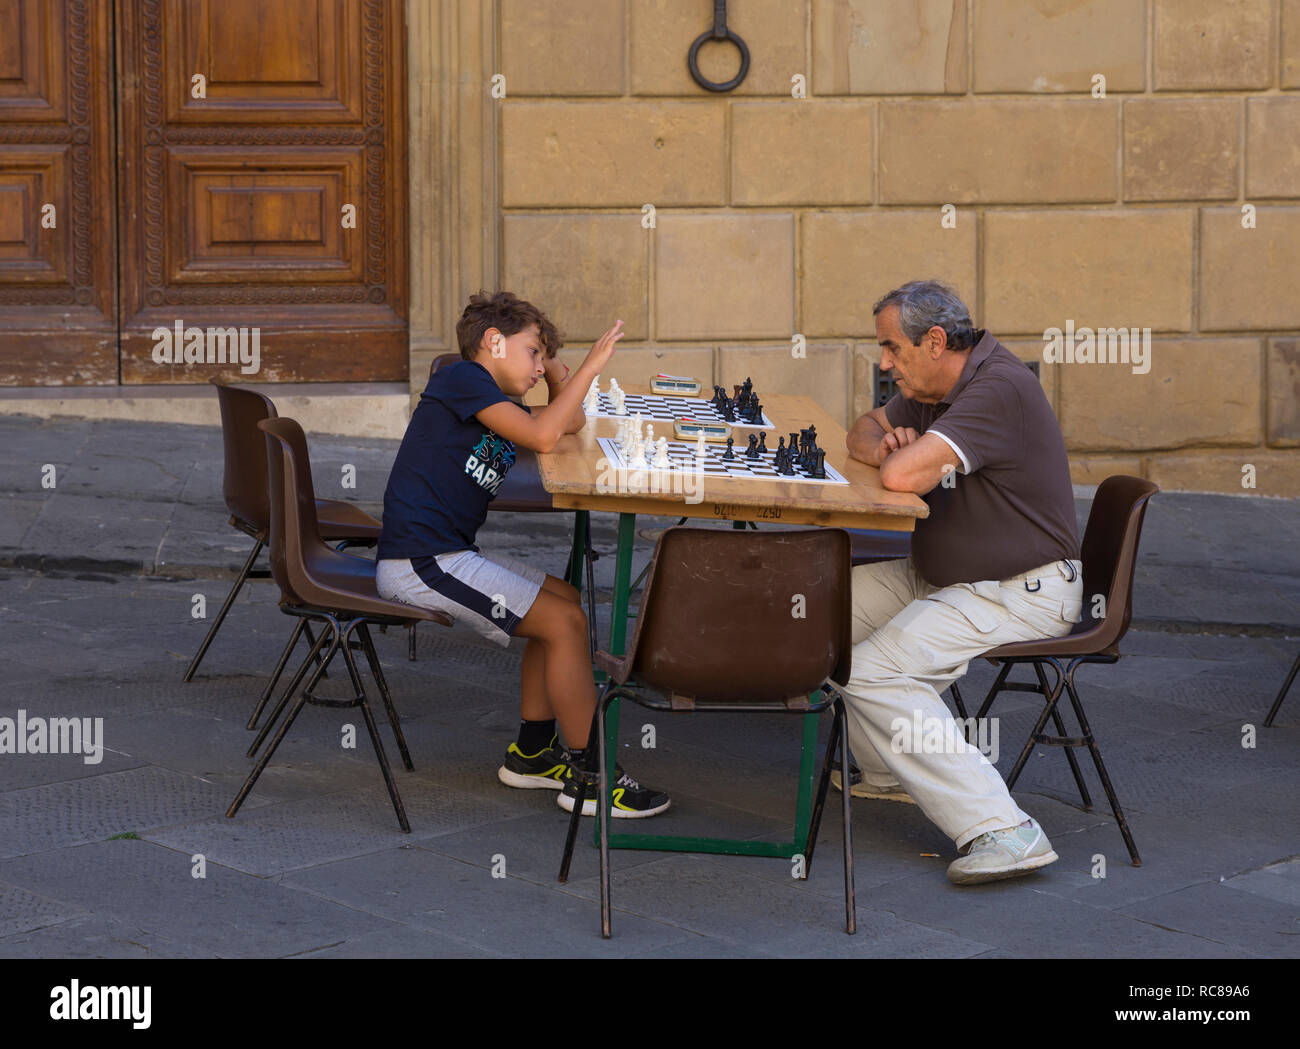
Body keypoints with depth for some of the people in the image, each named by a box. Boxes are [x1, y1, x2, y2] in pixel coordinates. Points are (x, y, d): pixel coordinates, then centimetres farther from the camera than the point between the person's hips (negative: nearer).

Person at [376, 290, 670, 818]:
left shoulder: (497, 406, 20)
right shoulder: (460, 379, -9)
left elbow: (569, 423, 29)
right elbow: (542, 436, -19)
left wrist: (558, 374, 15)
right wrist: (590, 366, -13)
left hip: (448, 554, 11)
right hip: (419, 562, -11)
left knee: (564, 598, 18)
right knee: (565, 621, -11)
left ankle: (531, 753, 21)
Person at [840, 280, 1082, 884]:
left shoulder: (998, 388, -23)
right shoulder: (933, 386, 8)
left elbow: (902, 476, -33)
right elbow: (864, 435, 21)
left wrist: (897, 458, -7)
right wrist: (886, 446, -4)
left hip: (1021, 593, -10)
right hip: (945, 579, 10)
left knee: (873, 673, -25)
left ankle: (1002, 833, -29)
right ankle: (889, 773, 18)